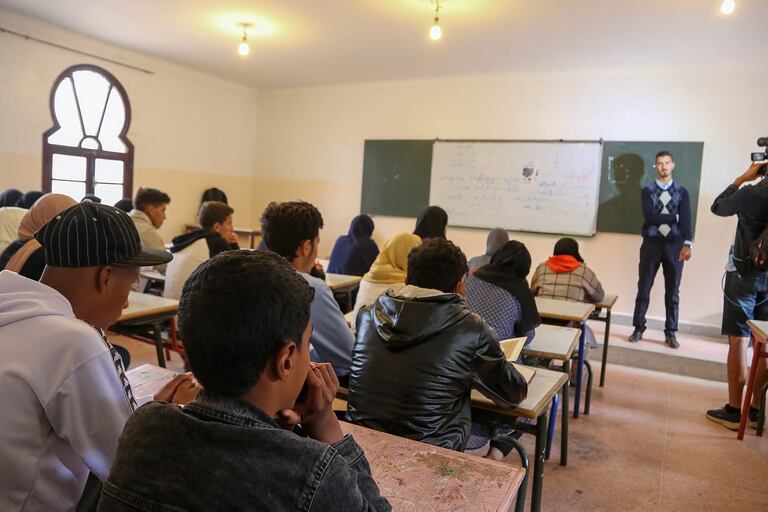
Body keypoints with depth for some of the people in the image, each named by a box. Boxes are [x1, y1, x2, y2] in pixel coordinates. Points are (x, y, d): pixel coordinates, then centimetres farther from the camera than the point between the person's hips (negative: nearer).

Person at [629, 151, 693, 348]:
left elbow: (686, 219, -7)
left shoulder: (681, 192, 6)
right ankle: (638, 328, 13)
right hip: (652, 243, -1)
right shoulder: (647, 191, 4)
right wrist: (673, 217, -9)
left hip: (674, 245, 1)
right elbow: (649, 217, -10)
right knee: (644, 288, 3)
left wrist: (687, 244, -20)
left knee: (672, 291, 6)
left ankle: (670, 333, 15)